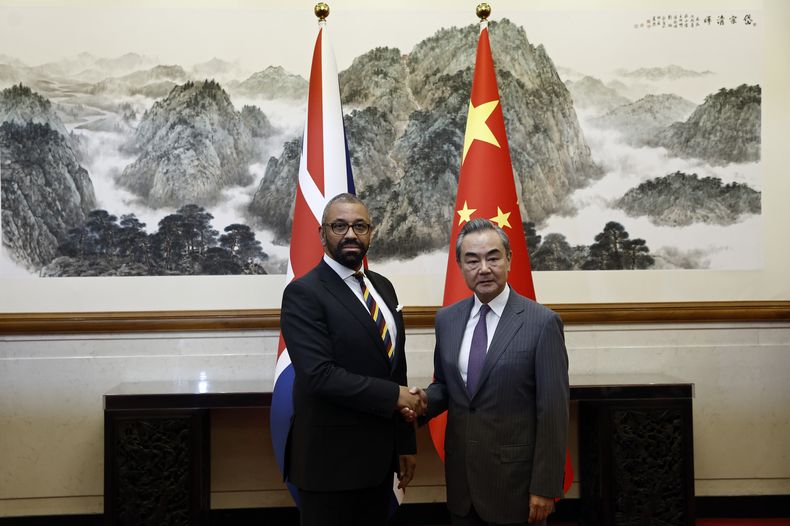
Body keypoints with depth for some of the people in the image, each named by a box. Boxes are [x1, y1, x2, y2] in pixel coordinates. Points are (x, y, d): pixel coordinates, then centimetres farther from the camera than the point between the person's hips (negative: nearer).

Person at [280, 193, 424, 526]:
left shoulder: (382, 287, 10)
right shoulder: (303, 294, -14)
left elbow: (395, 367, 12)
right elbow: (320, 375, -24)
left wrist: (405, 443, 12)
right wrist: (394, 395, -16)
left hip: (380, 455, 7)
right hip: (330, 458, -7)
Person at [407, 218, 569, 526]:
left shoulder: (542, 322, -12)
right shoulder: (446, 319, 4)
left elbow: (553, 411, -12)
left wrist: (545, 487, -12)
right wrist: (425, 399, -7)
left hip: (515, 477, -4)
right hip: (460, 474, 5)